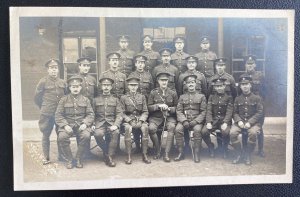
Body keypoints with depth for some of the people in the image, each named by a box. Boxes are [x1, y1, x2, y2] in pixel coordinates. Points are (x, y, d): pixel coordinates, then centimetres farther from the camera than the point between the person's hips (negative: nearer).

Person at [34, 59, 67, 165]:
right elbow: (37, 97, 2)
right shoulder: (43, 82, -3)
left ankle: (61, 155, 21)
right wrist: (43, 108, 8)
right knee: (46, 135, 6)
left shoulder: (63, 83, 8)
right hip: (47, 114, -3)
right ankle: (46, 157, 17)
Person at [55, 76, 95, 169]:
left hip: (81, 125, 0)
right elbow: (58, 115, 3)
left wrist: (85, 124, -11)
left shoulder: (85, 100, 11)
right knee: (62, 137, -30)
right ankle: (69, 159, -8)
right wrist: (65, 125, -13)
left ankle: (78, 159, -9)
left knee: (86, 136, -31)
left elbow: (91, 114, 7)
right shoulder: (64, 100, 9)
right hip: (67, 125, 0)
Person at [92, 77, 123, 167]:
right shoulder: (96, 100, 16)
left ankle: (110, 156, -20)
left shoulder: (115, 100, 14)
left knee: (115, 133, -33)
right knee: (98, 134, -32)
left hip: (112, 123, 0)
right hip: (99, 123, 0)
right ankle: (106, 152, -6)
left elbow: (119, 114, 4)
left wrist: (116, 125, -13)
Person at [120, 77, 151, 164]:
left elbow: (145, 112, 8)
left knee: (145, 127, -31)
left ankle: (144, 155, -26)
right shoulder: (123, 98, 8)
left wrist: (141, 120, -10)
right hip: (128, 120, -1)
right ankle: (129, 156, -30)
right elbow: (122, 113, 3)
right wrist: (130, 120, -13)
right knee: (128, 128, -34)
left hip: (140, 119, 1)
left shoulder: (142, 97, 12)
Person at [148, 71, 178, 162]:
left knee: (172, 127, -33)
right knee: (151, 128, -31)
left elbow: (177, 108, 10)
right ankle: (157, 150, -9)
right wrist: (158, 106, -13)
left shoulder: (173, 93, 7)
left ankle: (166, 153, -27)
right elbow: (149, 107, 3)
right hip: (156, 117, 0)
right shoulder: (153, 93, 5)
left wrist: (169, 108, -10)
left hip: (169, 117, 0)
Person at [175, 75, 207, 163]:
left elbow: (203, 112, 3)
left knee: (197, 129, -34)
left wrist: (196, 121, -12)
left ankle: (196, 153, -21)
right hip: (184, 120, 2)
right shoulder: (182, 97, 13)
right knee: (178, 129, -28)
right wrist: (184, 121, -12)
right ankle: (181, 153, -18)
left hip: (197, 120, -1)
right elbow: (179, 111, 6)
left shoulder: (201, 96, 9)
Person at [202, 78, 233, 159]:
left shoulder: (229, 98, 5)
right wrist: (209, 122, -12)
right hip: (214, 120, 3)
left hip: (225, 121, -2)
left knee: (225, 132, -34)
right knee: (204, 131, -24)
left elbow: (229, 112, -5)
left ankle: (225, 149, -5)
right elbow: (209, 111, 4)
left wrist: (225, 123, -21)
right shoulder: (211, 97, 13)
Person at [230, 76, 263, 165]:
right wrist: (239, 121, -13)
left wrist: (250, 122, -17)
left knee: (252, 133, -35)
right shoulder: (237, 99, 11)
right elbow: (235, 113, 9)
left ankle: (248, 155, -13)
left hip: (253, 122, -2)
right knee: (232, 133, -27)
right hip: (240, 122, 2)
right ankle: (239, 154, -7)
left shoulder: (257, 98, 3)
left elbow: (260, 112, -4)